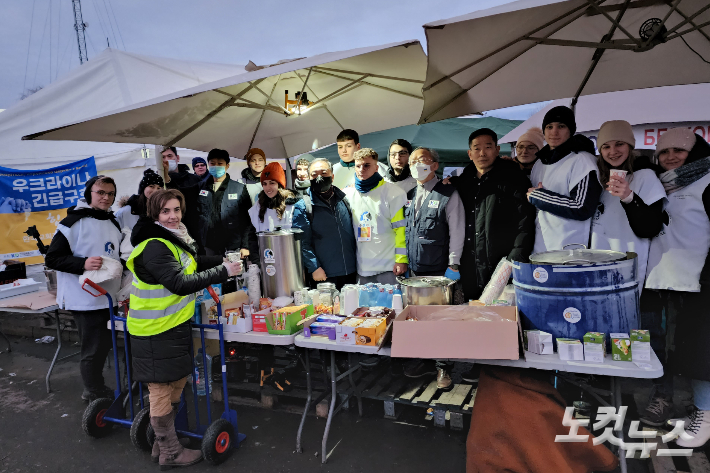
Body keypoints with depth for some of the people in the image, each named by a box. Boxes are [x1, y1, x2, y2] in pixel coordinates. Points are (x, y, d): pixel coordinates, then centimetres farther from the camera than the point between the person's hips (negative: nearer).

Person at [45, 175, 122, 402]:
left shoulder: (113, 223, 13)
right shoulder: (74, 222, -12)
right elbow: (52, 258, -14)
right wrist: (83, 263, -26)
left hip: (107, 296, 8)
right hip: (85, 298, -8)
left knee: (102, 345, 18)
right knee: (94, 349, 1)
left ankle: (96, 389, 34)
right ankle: (94, 394, 19)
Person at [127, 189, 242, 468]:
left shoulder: (174, 238, 10)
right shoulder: (154, 247, -22)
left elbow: (192, 264, 24)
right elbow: (180, 283, -29)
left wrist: (225, 260, 10)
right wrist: (223, 272, -25)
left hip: (174, 325, 10)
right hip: (156, 330, -10)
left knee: (177, 382, 20)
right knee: (162, 389, 4)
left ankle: (162, 443, 36)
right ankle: (170, 453, 21)